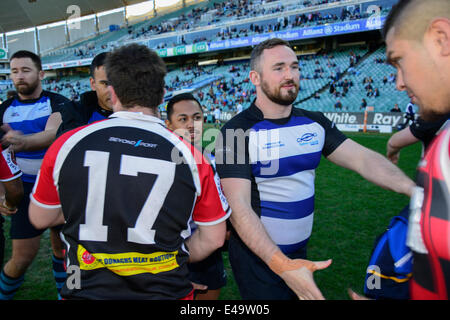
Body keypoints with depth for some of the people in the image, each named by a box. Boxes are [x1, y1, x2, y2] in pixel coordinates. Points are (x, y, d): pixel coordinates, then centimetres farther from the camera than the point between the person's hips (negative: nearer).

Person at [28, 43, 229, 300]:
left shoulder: (67, 144, -12)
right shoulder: (191, 156, -14)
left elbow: (40, 219, 3)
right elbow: (213, 239, -5)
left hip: (87, 290, 1)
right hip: (166, 291, 0)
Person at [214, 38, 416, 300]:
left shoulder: (315, 123, 2)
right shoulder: (237, 131, -17)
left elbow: (362, 158, -4)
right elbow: (238, 205, -24)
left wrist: (419, 191, -19)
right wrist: (280, 264, -33)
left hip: (300, 250, 6)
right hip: (258, 254, -5)